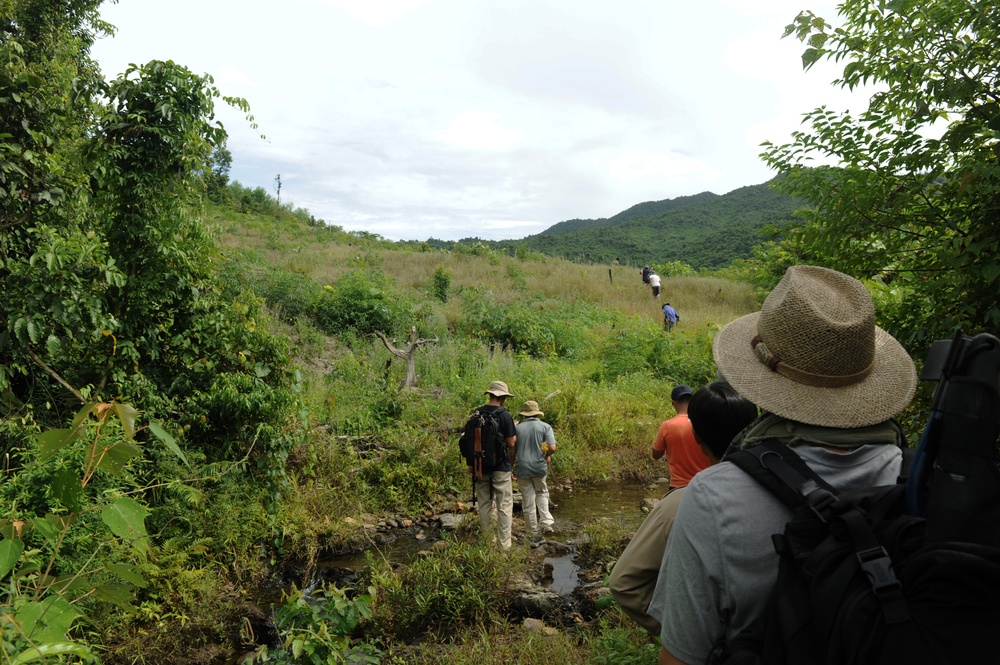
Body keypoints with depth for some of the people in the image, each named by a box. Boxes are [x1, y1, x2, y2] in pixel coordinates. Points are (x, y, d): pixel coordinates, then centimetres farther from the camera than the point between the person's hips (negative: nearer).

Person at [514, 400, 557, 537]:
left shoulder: (517, 428, 1)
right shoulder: (545, 427, -3)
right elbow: (552, 448, -14)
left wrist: (511, 469, 17)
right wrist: (547, 456, 8)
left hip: (522, 468, 0)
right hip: (539, 467, 0)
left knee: (528, 501, 8)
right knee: (542, 493, 22)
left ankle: (533, 531, 16)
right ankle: (546, 523, 9)